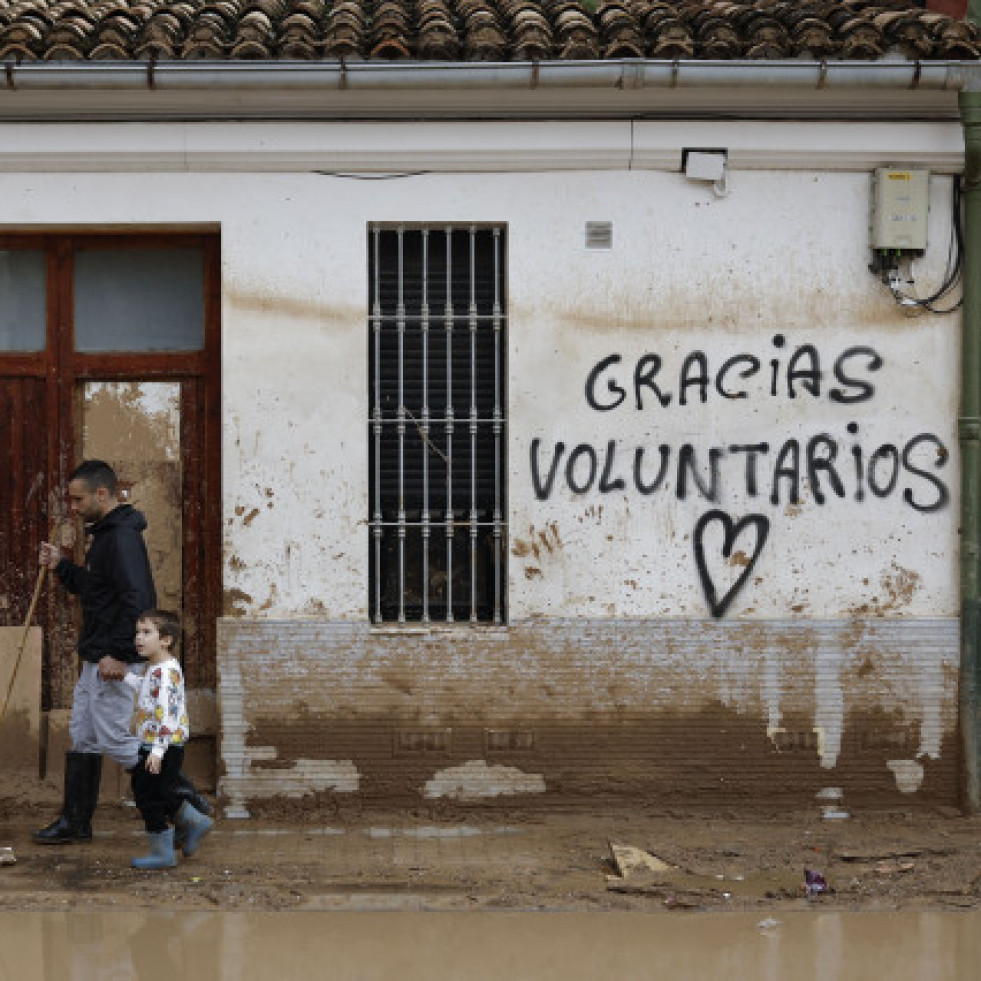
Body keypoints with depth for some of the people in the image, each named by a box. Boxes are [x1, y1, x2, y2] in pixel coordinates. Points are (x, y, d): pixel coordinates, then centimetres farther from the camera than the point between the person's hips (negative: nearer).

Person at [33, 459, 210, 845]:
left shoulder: (122, 538, -19)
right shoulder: (106, 534, 15)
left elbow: (137, 600, -27)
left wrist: (118, 654, -27)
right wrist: (61, 566, 12)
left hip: (115, 662, -11)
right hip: (97, 658, 11)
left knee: (115, 739, -7)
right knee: (82, 737, 14)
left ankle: (182, 797, 0)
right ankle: (74, 821, 21)